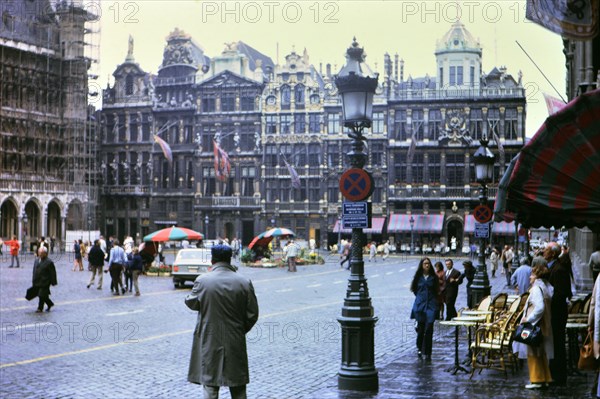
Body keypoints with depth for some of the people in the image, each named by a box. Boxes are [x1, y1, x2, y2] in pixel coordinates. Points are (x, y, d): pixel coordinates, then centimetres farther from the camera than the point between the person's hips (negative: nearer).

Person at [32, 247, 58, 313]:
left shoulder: (49, 262, -13)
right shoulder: (36, 260, 8)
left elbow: (53, 273, -10)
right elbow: (34, 271, 17)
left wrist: (53, 282, -10)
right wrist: (34, 280, 17)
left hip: (45, 282, -7)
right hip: (37, 282, 7)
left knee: (42, 295, -4)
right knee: (42, 295, 13)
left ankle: (40, 308, 6)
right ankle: (50, 303, 32)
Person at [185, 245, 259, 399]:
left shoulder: (202, 281, -12)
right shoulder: (244, 282, -6)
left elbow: (190, 303, 5)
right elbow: (252, 315, -2)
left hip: (209, 342, -1)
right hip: (236, 343, 2)